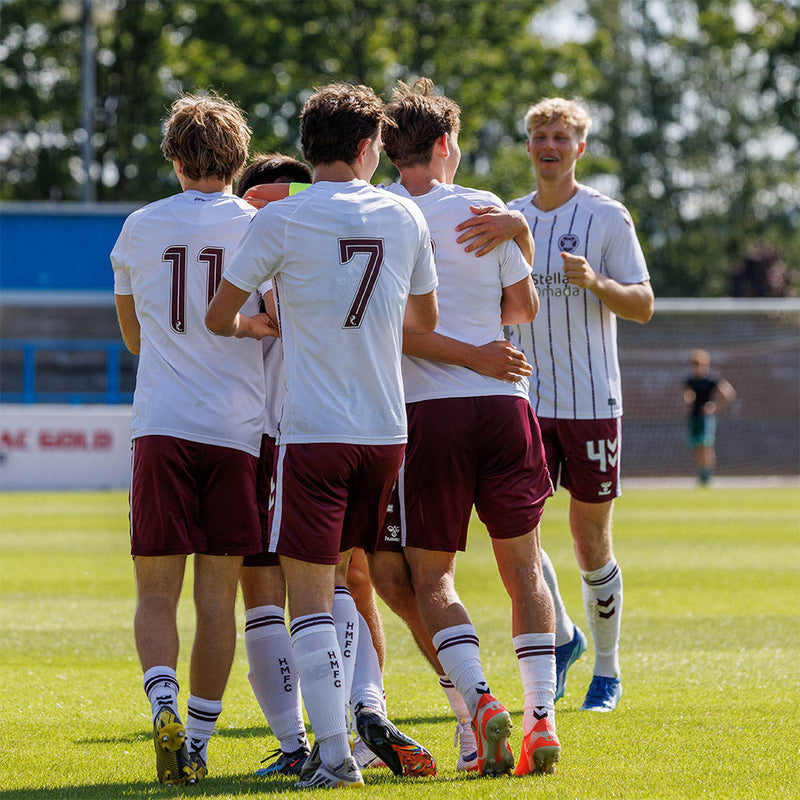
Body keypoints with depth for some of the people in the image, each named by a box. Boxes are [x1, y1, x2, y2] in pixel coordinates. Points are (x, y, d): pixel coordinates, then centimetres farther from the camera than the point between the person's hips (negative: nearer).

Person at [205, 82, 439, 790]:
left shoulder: (281, 220, -5)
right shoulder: (405, 218, 6)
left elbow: (219, 317, 3)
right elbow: (425, 322, 19)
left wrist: (259, 326, 25)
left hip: (313, 434, -4)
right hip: (386, 432, 4)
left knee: (309, 596, -2)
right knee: (349, 580, 21)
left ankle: (336, 754, -8)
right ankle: (366, 712, 11)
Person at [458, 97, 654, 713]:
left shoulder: (608, 218, -2)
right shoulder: (512, 217, 10)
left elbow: (643, 305, -5)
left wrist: (596, 281, -24)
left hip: (592, 402, -3)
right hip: (526, 402, 3)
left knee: (591, 543, 2)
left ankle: (607, 670, 19)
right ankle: (561, 636, 16)